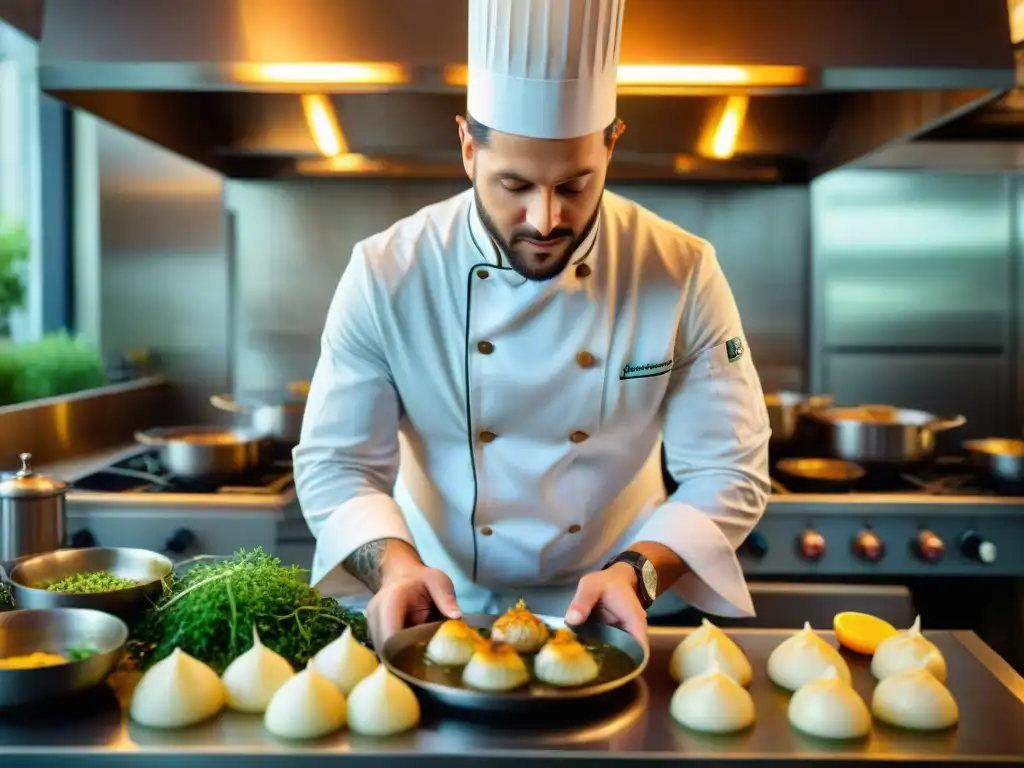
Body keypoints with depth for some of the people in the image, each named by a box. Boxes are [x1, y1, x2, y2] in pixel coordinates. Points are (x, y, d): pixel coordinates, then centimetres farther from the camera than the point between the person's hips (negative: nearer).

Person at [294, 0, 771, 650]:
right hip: (445, 606, 2)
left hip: (607, 614, -1)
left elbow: (727, 472, -9)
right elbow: (336, 463, -7)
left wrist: (638, 572, -25)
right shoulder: (387, 274, -14)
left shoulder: (683, 276, -13)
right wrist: (396, 564, -25)